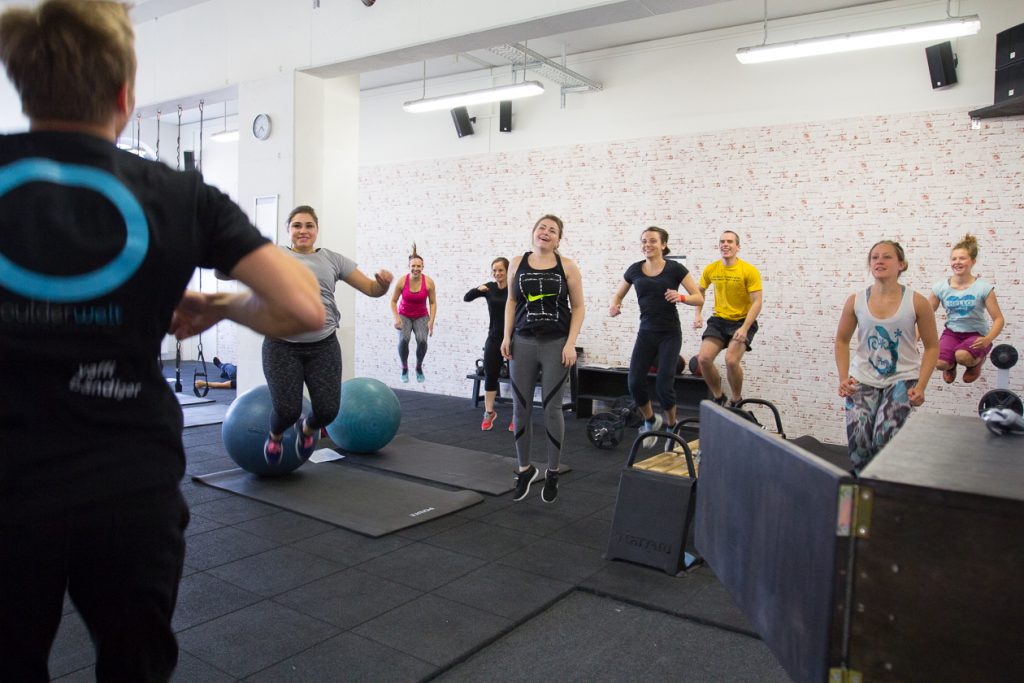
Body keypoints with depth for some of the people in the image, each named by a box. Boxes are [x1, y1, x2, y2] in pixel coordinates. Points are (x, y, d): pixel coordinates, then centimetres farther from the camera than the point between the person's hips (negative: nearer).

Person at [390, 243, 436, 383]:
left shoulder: (429, 282, -19)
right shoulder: (402, 281, -19)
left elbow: (433, 303, -8)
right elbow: (393, 301, -7)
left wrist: (431, 322, -16)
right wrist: (396, 318, -19)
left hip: (421, 316, 0)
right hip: (404, 315, 0)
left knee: (422, 340, -25)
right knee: (403, 339, -28)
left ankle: (419, 368, 4)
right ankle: (404, 368, -1)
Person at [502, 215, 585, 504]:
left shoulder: (567, 266, 0)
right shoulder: (517, 263, 6)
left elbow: (578, 308, 1)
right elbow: (511, 301, 12)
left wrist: (571, 343, -8)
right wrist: (506, 336, 3)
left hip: (556, 344, -2)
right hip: (523, 342, 2)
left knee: (552, 407, 3)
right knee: (520, 407, 5)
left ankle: (552, 473, 18)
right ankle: (525, 469, 23)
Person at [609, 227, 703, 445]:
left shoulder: (675, 268, -6)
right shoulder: (634, 270, 4)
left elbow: (699, 298, -4)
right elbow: (618, 295, 16)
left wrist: (681, 297, -25)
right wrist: (614, 306, -7)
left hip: (669, 334, -3)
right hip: (646, 333, 3)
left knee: (664, 385, -8)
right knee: (635, 383, -7)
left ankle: (671, 426, 21)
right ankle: (650, 421, 22)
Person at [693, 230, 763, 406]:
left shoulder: (749, 271, -14)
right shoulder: (711, 269, -1)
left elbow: (756, 303, -16)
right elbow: (699, 291, 17)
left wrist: (744, 329, -26)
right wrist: (697, 315, 4)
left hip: (742, 321, -4)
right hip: (718, 320, 4)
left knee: (731, 360, -24)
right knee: (703, 358, -11)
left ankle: (737, 401, 3)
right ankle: (718, 398, 13)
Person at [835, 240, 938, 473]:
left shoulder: (916, 303, -7)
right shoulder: (856, 301, -3)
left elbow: (932, 346, 1)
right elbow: (842, 341, 10)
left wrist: (920, 386, -8)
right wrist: (843, 378, -1)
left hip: (902, 378, -2)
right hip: (863, 378, 2)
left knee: (885, 437, -20)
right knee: (857, 443, -12)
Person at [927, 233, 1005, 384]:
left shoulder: (983, 287, -9)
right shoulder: (940, 287, -3)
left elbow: (998, 319, -8)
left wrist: (988, 339, -27)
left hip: (976, 334, -2)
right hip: (951, 333, 2)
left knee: (962, 355, -36)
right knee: (940, 363, -27)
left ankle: (977, 360, 6)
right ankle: (951, 365, 15)